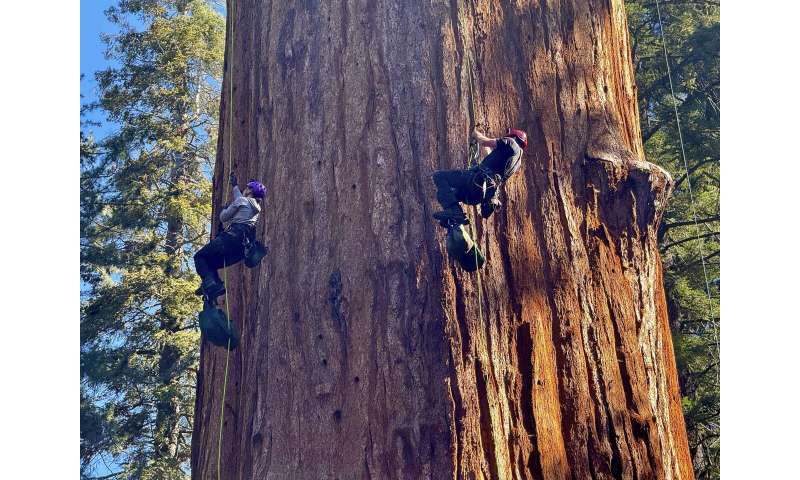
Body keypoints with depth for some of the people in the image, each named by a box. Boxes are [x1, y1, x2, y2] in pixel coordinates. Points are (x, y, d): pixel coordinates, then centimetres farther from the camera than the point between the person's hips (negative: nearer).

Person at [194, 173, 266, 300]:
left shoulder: (242, 200, 1)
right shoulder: (257, 207, 24)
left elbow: (223, 217, 6)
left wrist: (225, 208, 26)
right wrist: (235, 186, 59)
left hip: (233, 236, -8)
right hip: (244, 246, 8)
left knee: (200, 257, -1)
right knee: (210, 262, 19)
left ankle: (211, 285, -24)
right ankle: (215, 285, -6)